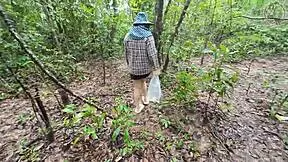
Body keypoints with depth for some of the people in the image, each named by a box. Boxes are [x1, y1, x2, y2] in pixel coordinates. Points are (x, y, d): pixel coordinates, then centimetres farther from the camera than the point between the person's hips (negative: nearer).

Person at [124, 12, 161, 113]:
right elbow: (152, 53, -17)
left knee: (137, 87, 14)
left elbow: (126, 53, 3)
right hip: (146, 66, 0)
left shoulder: (128, 36, -2)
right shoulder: (148, 36, -11)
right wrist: (156, 68, -11)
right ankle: (145, 99, 43)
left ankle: (138, 107, 29)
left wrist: (129, 64, 17)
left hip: (134, 67, 1)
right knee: (143, 81, 27)